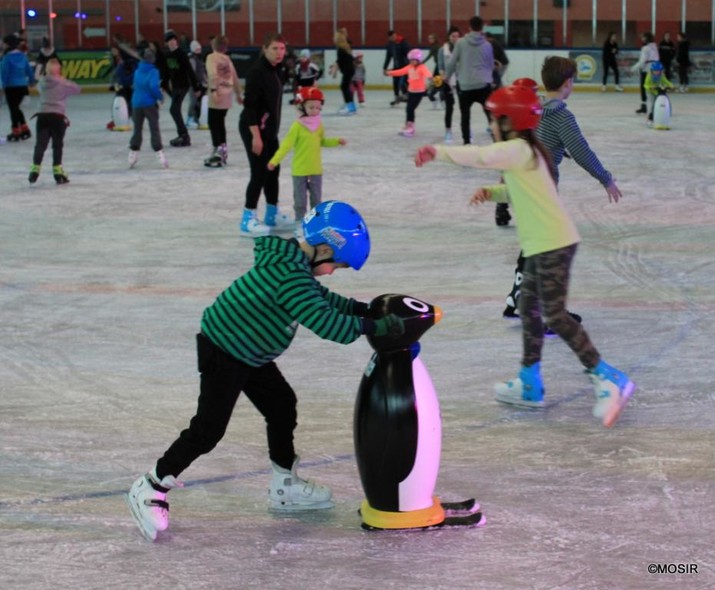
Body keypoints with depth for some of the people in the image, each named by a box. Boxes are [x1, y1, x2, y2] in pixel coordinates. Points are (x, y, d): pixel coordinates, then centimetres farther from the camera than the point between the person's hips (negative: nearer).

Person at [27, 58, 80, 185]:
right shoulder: (62, 83, -6)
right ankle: (57, 171, 5)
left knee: (40, 144, 5)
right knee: (57, 145, 6)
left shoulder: (42, 82, 7)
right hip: (57, 116, -3)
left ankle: (35, 169, -5)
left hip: (42, 116, 3)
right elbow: (77, 89, 4)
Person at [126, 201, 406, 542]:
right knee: (208, 429, -7)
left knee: (282, 408, 17)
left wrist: (364, 308, 5)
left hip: (247, 352, 10)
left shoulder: (292, 263, 1)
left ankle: (284, 488, 31)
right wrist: (376, 327, -31)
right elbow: (325, 322, -37)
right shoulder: (290, 276, -31)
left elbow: (322, 298, 16)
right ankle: (149, 490, 7)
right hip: (222, 353, -10)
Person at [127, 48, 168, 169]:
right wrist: (160, 97, -9)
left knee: (137, 129, 15)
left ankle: (133, 154, 18)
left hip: (136, 103, 5)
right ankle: (160, 156, -8)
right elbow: (154, 87, -23)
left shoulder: (137, 71, 6)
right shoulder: (153, 71, -12)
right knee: (154, 129, -2)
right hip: (150, 104, -5)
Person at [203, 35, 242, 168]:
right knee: (220, 122, 18)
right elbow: (235, 78, 19)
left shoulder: (211, 57, -5)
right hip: (227, 95, 7)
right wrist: (238, 94, 30)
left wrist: (213, 89, -29)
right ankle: (223, 150, 23)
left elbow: (213, 73, -22)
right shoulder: (227, 59, 14)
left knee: (213, 123, -3)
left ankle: (218, 149, -10)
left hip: (217, 95, -7)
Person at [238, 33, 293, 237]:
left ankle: (272, 215, 30)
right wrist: (256, 135, -24)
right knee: (259, 172, -7)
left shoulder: (278, 71, 8)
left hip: (270, 128, 9)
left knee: (273, 170, 16)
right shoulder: (257, 72, -19)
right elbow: (249, 105, -22)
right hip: (254, 128, -9)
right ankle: (248, 220, 1)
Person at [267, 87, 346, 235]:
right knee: (300, 199, 5)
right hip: (300, 170, -5)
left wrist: (336, 141, 6)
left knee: (316, 199, 14)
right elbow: (287, 145, -17)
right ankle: (300, 222, 16)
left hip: (316, 169, 5)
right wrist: (275, 160, -23)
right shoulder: (297, 126, -14)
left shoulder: (319, 125, 4)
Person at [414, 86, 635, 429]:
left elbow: (478, 157, -32)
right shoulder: (525, 152, 16)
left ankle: (607, 378, -9)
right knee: (529, 309, 16)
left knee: (555, 316, -10)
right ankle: (530, 386, 24)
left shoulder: (518, 149, -15)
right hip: (544, 244, 10)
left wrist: (438, 152, -34)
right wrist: (492, 193, 7)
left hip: (552, 244, -10)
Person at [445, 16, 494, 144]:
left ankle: (467, 141, 10)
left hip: (464, 85, 0)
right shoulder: (487, 45, 1)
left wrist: (447, 76, 19)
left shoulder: (461, 43, -3)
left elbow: (452, 62, 1)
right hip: (483, 84, 0)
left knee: (465, 115, 12)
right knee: (490, 114, 7)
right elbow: (491, 65, 12)